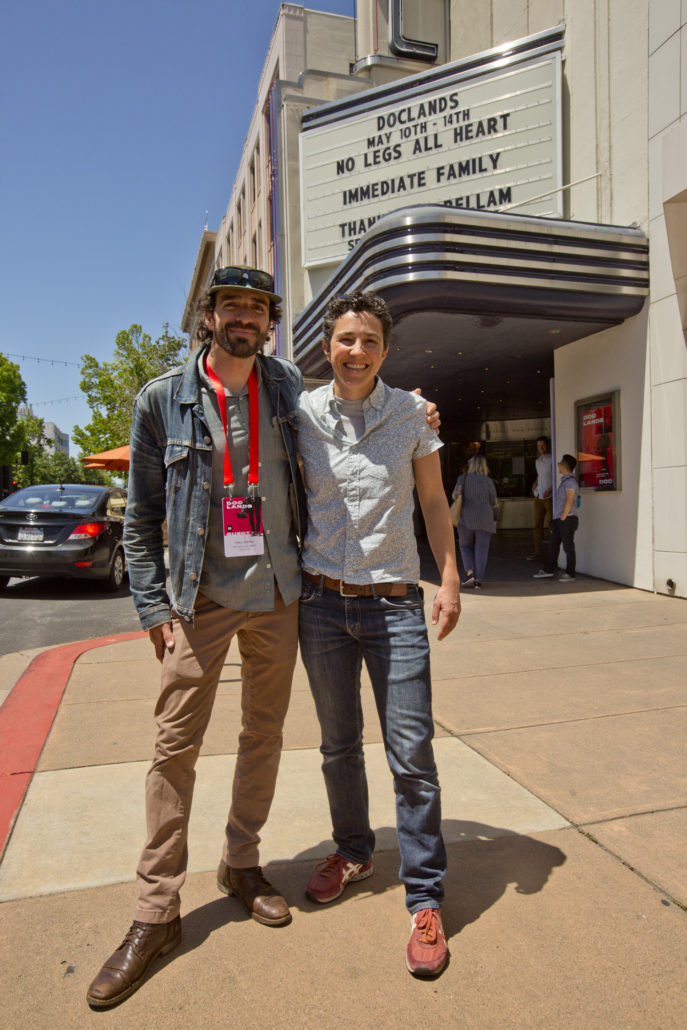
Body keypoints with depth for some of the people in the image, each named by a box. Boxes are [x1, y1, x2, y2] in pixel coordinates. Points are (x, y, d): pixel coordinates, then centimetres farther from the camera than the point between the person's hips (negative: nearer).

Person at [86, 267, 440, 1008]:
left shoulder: (289, 388, 3)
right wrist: (154, 607, -6)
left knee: (264, 734, 13)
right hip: (201, 596, -2)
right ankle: (156, 911, 17)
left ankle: (241, 864, 34)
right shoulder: (162, 399, -3)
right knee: (176, 744, 0)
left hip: (277, 593, 3)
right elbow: (141, 518, 0)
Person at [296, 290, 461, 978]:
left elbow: (433, 501, 7)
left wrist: (450, 579, -1)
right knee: (338, 744, 16)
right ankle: (352, 851, 39)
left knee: (412, 754, 0)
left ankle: (425, 896, 18)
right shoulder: (301, 414, 2)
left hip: (394, 605, -1)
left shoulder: (411, 411, 1)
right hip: (322, 603, 2)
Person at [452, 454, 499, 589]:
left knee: (465, 545, 15)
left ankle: (469, 572, -3)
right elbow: (494, 503, 5)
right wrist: (495, 518, 18)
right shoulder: (488, 481, 1)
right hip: (485, 519, 0)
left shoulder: (463, 478, -1)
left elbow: (455, 496, 1)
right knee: (481, 549, 4)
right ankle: (478, 580, 0)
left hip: (466, 518, 0)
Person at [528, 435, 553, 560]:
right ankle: (536, 553, 7)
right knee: (537, 525, 4)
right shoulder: (538, 461, 15)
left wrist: (549, 490, -20)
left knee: (550, 524, -3)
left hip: (549, 497, -7)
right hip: (538, 497, 7)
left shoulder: (552, 460, -9)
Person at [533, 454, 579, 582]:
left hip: (567, 520, -9)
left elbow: (569, 502, -19)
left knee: (568, 547, -1)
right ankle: (548, 570, 21)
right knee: (553, 545, 13)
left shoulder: (570, 482, -13)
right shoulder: (564, 481, 17)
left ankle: (570, 574, 6)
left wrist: (562, 518, -18)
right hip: (559, 520, 9)